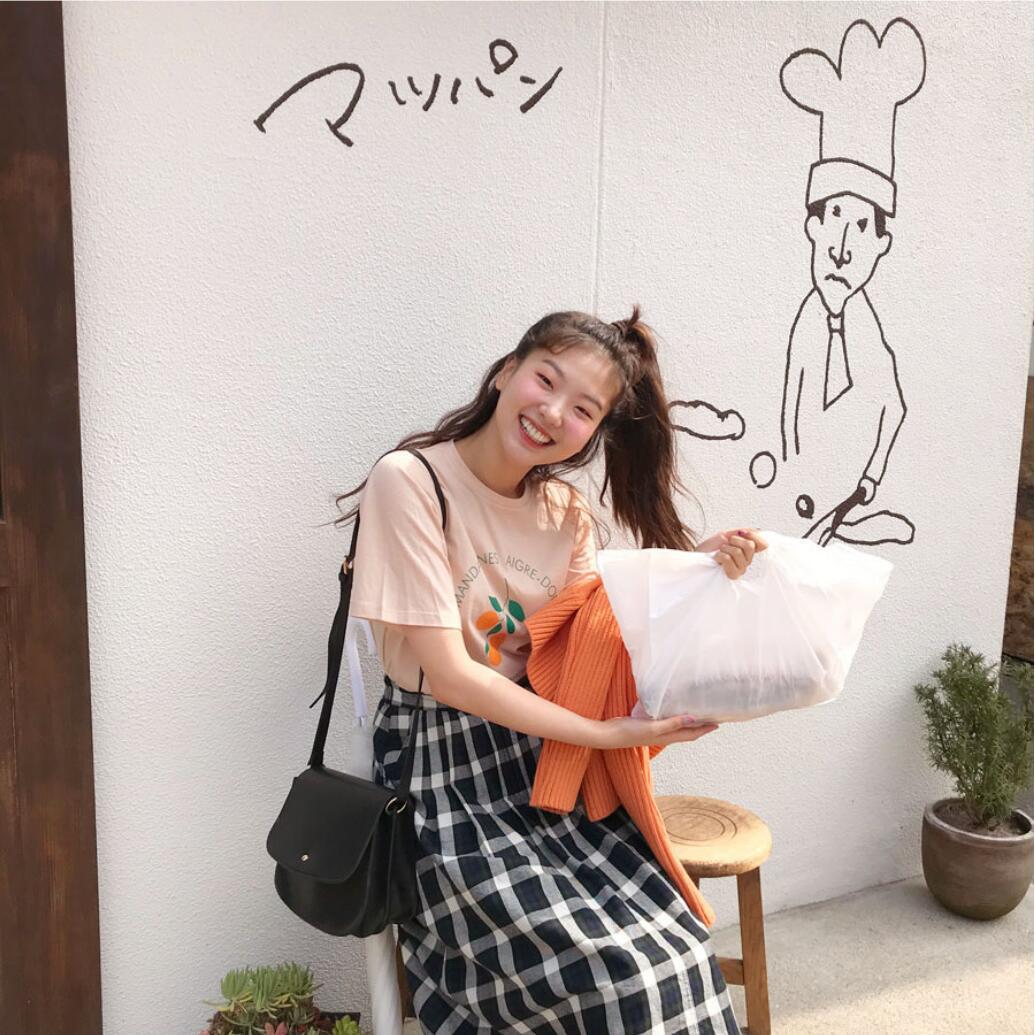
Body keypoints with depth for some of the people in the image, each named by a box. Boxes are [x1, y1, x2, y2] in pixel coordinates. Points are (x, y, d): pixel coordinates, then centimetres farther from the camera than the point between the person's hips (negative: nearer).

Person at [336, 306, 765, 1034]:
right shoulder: (410, 481, -15)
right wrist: (609, 734, -18)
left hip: (545, 760, 6)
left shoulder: (568, 511, 6)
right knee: (613, 975, -16)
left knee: (675, 954, -11)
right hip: (444, 773, -5)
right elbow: (450, 677, -17)